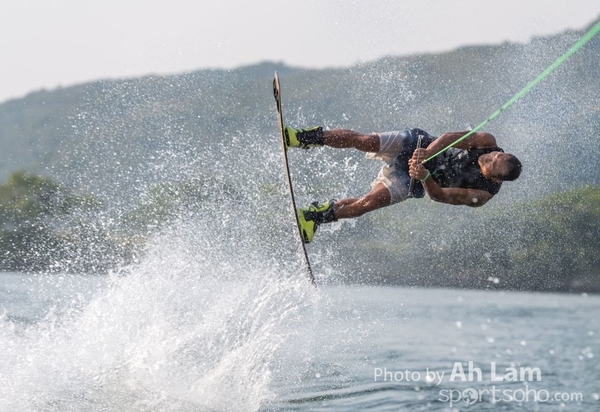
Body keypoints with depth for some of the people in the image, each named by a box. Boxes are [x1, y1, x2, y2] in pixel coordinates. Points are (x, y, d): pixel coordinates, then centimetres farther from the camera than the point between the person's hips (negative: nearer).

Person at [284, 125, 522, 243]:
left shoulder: (483, 194, -19)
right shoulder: (487, 142, -14)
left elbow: (439, 195, -26)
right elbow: (450, 138, -18)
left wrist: (423, 176, -46)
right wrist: (425, 154, -36)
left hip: (411, 182, -1)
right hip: (414, 145, 1)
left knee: (367, 203, -20)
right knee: (362, 140, -23)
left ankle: (316, 216, -2)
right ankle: (307, 138, -8)